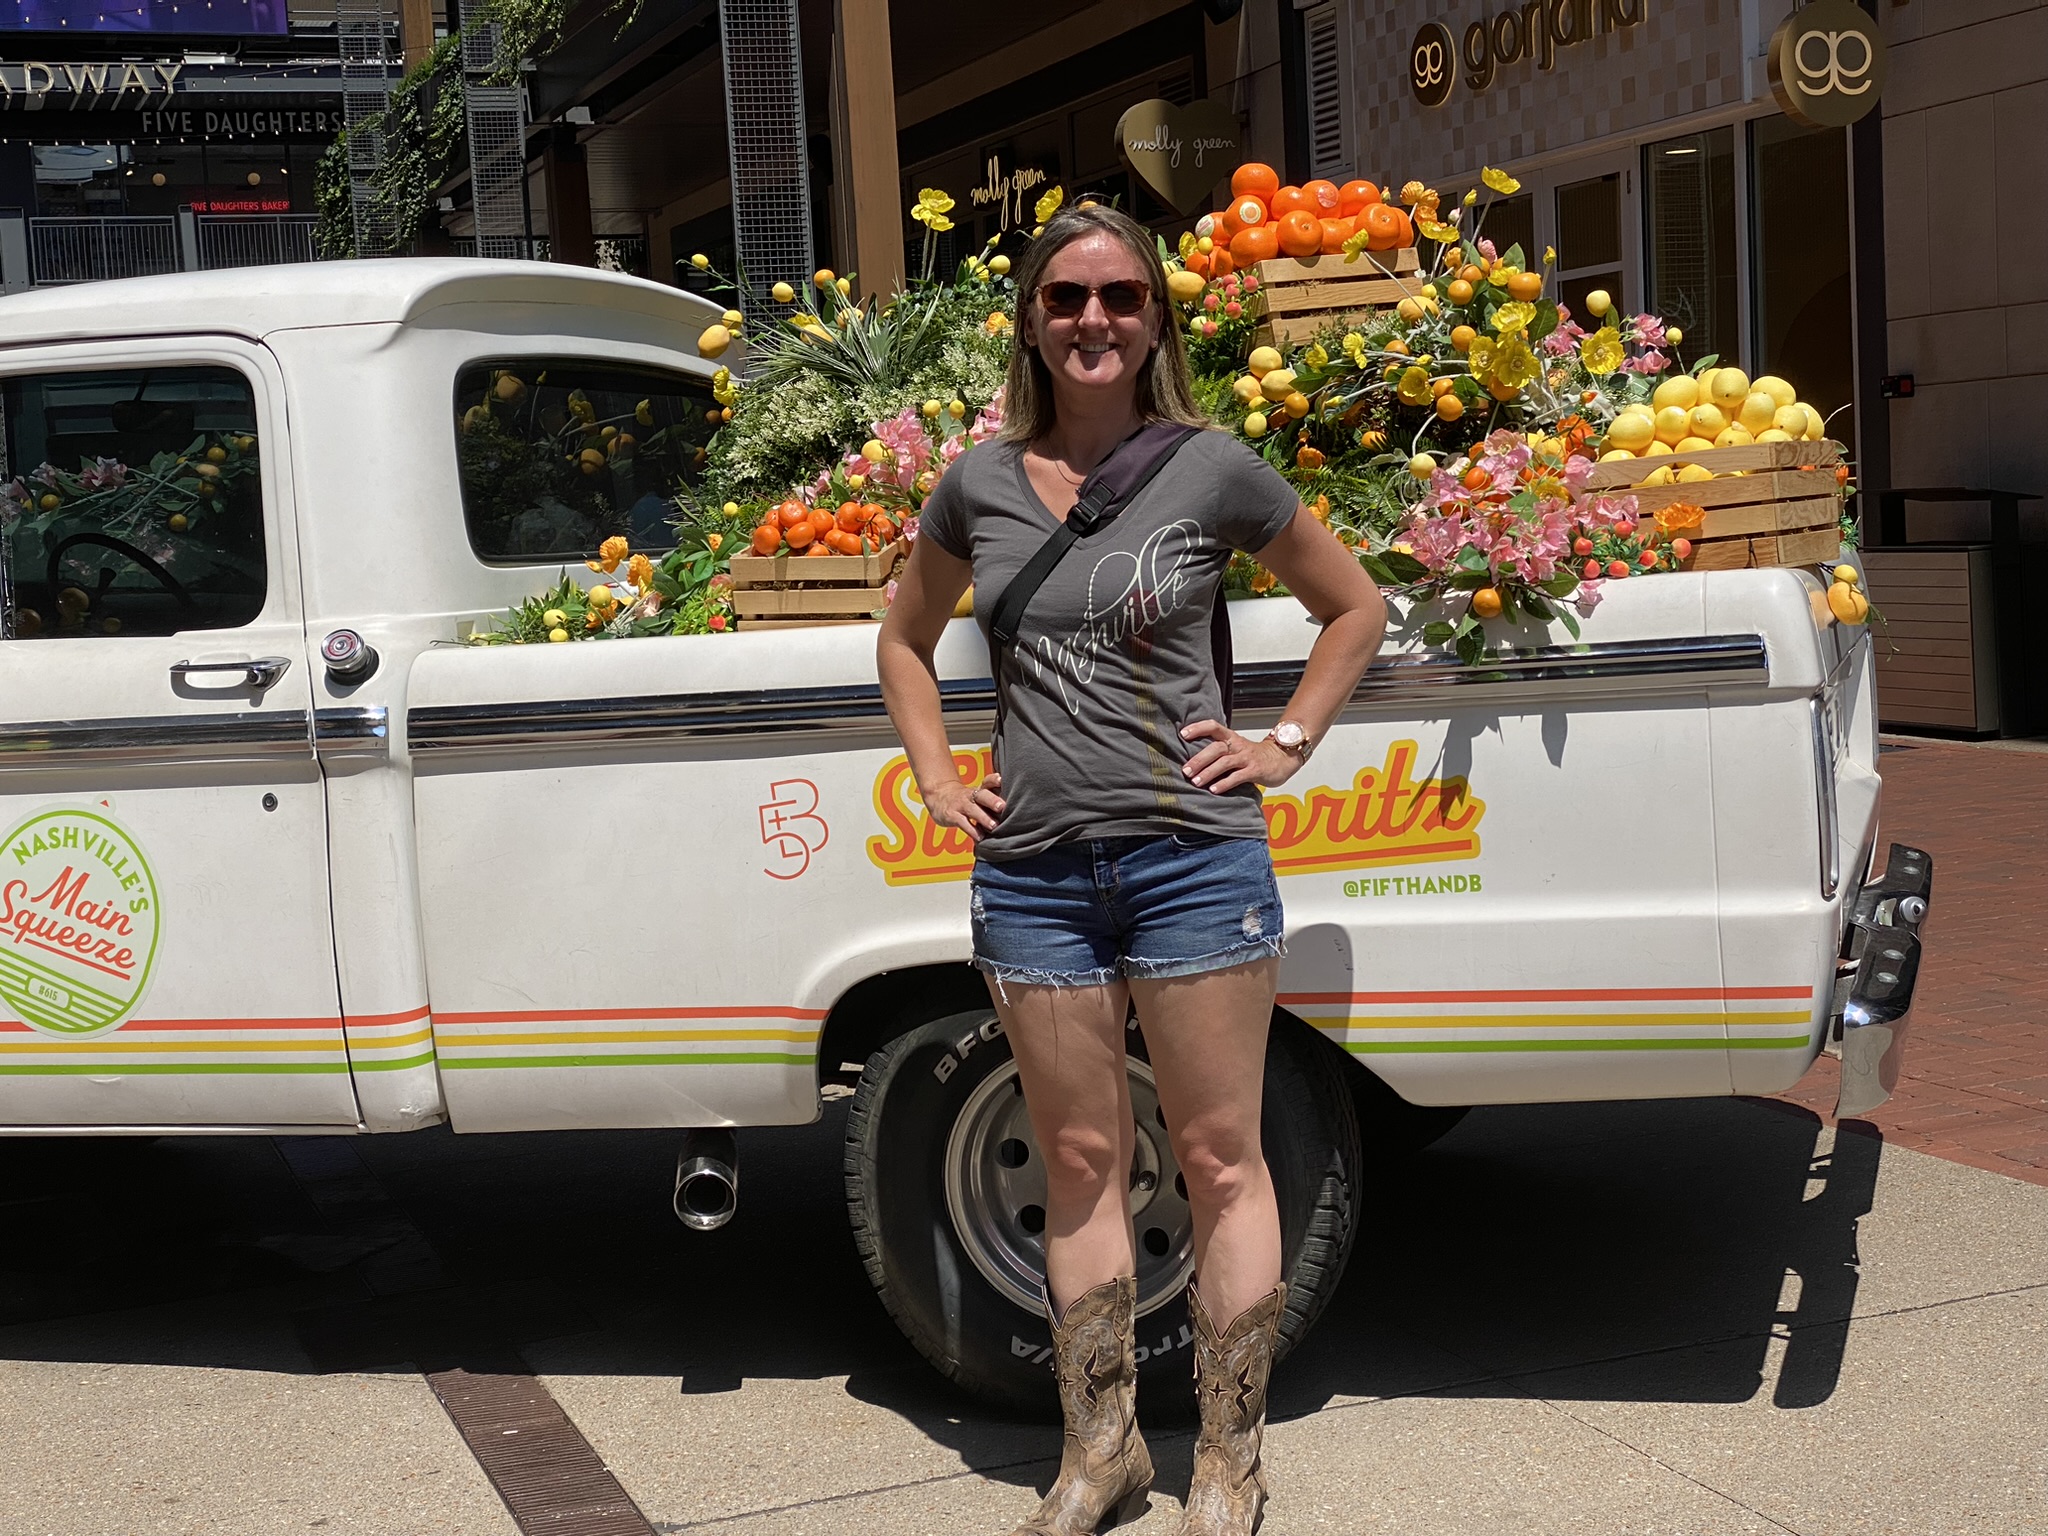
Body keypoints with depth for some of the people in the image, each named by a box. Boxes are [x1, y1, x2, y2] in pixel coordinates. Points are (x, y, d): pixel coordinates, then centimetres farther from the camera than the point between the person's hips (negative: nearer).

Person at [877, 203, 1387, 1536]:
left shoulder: (1214, 470, -2)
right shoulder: (979, 486, 5)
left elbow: (1356, 608, 10)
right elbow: (906, 639, 22)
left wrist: (1285, 747, 1)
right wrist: (937, 778, 10)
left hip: (1192, 857, -3)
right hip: (1033, 869, 3)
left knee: (1220, 1161, 4)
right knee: (1080, 1163, 12)